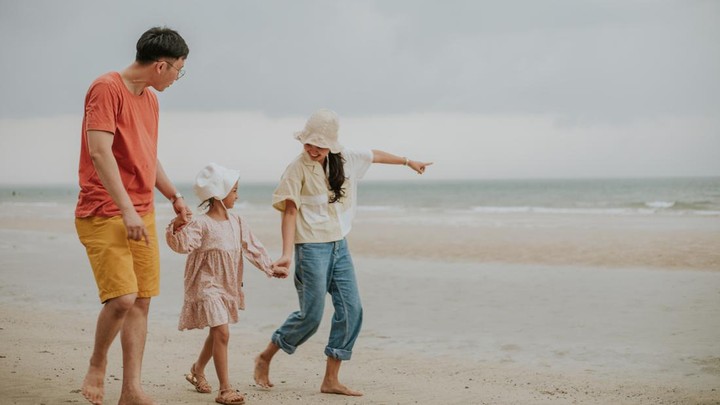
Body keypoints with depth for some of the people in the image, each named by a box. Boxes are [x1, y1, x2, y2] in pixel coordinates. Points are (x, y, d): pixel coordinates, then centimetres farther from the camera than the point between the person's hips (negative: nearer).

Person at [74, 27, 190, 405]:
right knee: (122, 297, -17)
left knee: (142, 302, 4)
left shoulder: (150, 99, 16)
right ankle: (97, 363, 10)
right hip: (103, 214, -8)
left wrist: (174, 196, 25)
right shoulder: (106, 88, -11)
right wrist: (127, 210, -24)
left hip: (142, 216, 8)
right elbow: (99, 152, -20)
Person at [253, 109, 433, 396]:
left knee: (351, 311, -1)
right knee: (311, 314, -8)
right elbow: (290, 212, -14)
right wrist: (287, 253, -25)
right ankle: (264, 359, 12)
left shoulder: (345, 160, 6)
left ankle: (330, 380, 6)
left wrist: (408, 162, 37)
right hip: (312, 248, -6)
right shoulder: (298, 168, -10)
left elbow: (375, 156, 24)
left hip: (340, 246, 6)